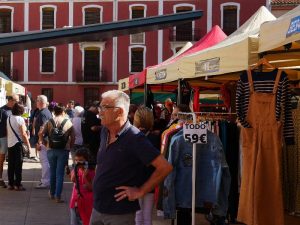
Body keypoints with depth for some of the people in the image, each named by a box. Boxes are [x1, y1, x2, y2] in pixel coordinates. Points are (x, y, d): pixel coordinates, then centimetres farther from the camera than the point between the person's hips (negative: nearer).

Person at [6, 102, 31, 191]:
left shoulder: (9, 118, 6)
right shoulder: (20, 119, -13)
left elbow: (7, 132, 11)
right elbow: (23, 134, -15)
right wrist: (28, 144, -8)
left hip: (10, 144, 6)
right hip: (17, 144, -6)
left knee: (11, 164, 11)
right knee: (18, 164, 0)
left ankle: (10, 184, 14)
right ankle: (17, 184, 1)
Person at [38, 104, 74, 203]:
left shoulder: (49, 122, 0)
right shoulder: (68, 122, -3)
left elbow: (41, 133, -5)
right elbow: (72, 137, -7)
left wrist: (41, 141, 12)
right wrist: (70, 147, 6)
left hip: (51, 150, 2)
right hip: (63, 150, -2)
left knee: (52, 171, 18)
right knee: (60, 173, 2)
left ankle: (52, 193, 29)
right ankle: (58, 196, -1)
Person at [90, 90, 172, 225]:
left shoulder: (134, 138, -18)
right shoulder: (104, 132, 5)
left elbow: (165, 167, -22)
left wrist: (140, 191, -16)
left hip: (120, 213, -7)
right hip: (97, 207, 7)